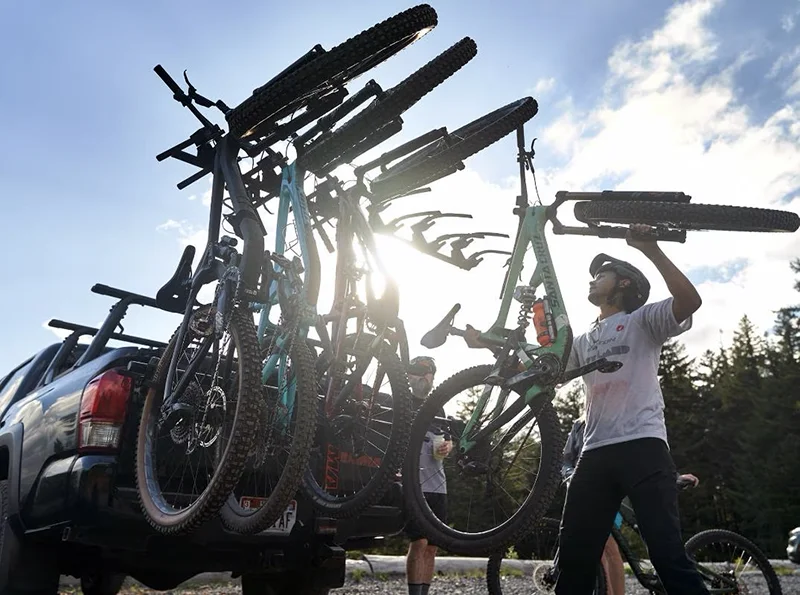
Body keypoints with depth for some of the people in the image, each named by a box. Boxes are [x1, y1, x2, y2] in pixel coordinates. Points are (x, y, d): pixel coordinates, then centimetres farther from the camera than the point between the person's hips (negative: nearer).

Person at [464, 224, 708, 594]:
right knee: (573, 557, 6)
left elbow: (690, 301, -11)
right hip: (595, 453, 6)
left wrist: (651, 250, -20)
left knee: (667, 552, -12)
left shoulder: (642, 319, 8)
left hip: (642, 446, -6)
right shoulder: (582, 342, 26)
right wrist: (490, 345, 14)